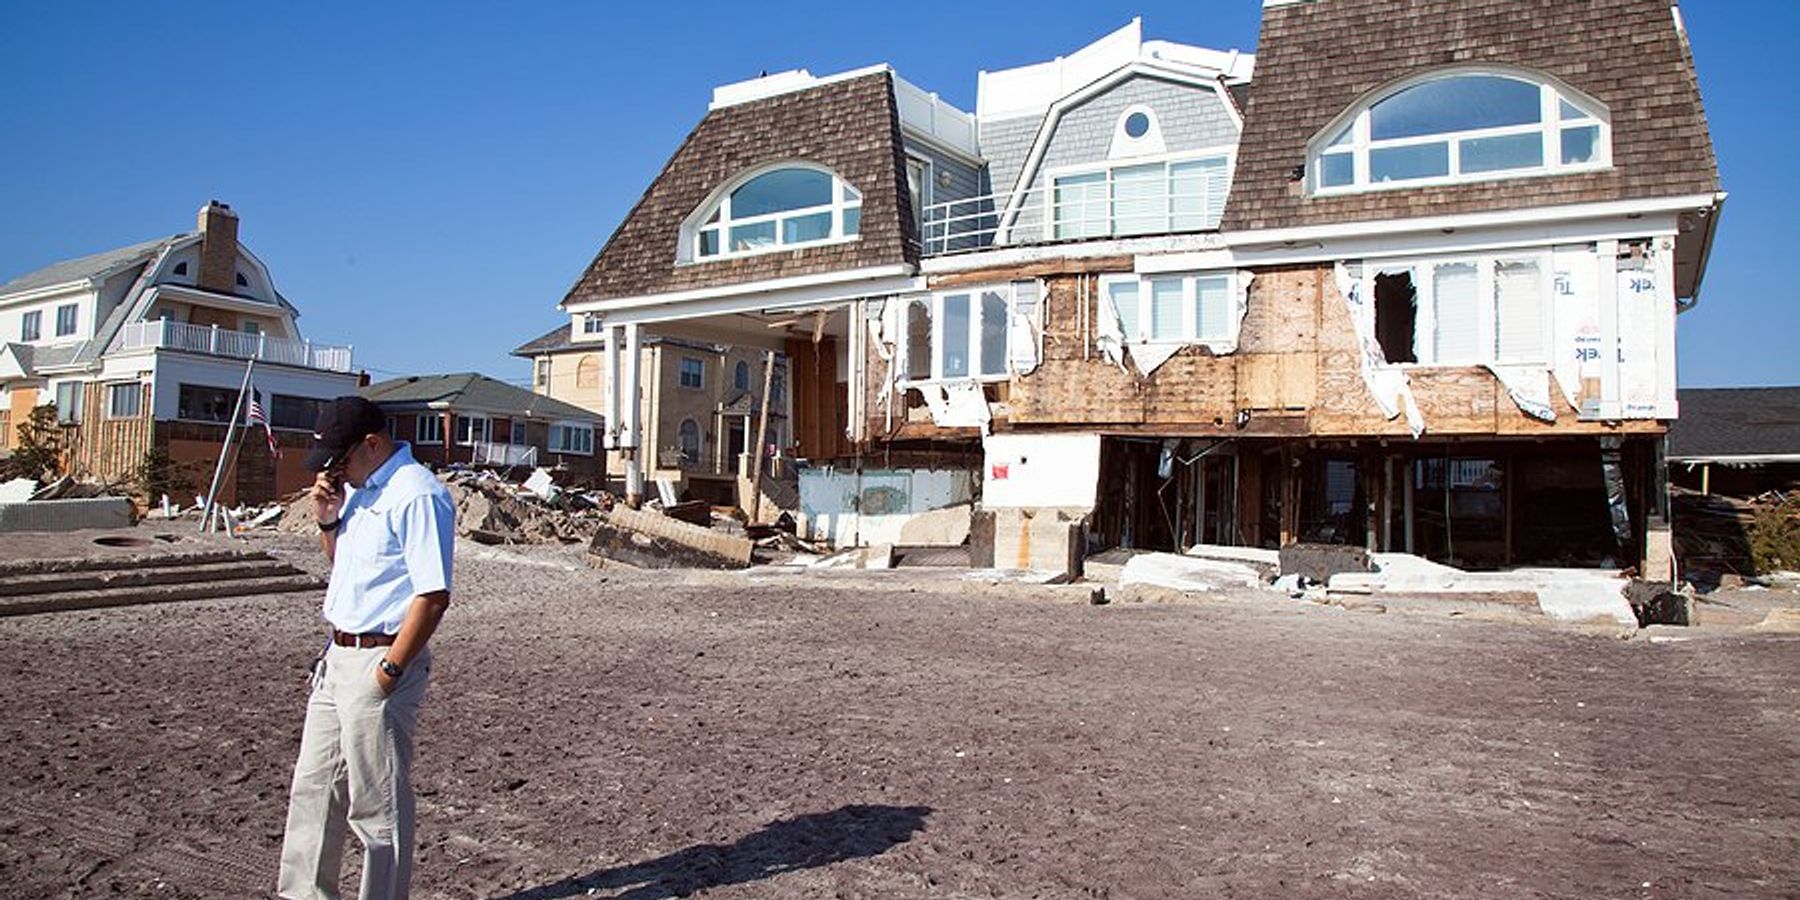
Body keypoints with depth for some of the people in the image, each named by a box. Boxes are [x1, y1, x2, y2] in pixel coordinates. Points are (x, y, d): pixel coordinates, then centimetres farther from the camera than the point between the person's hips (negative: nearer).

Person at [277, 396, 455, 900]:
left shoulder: (416, 495, -19)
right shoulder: (358, 490, 12)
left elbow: (433, 596, -23)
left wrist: (389, 670, -22)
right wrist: (327, 518, 8)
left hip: (381, 659, -10)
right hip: (337, 657, 10)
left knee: (378, 803, 2)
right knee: (313, 788, 21)